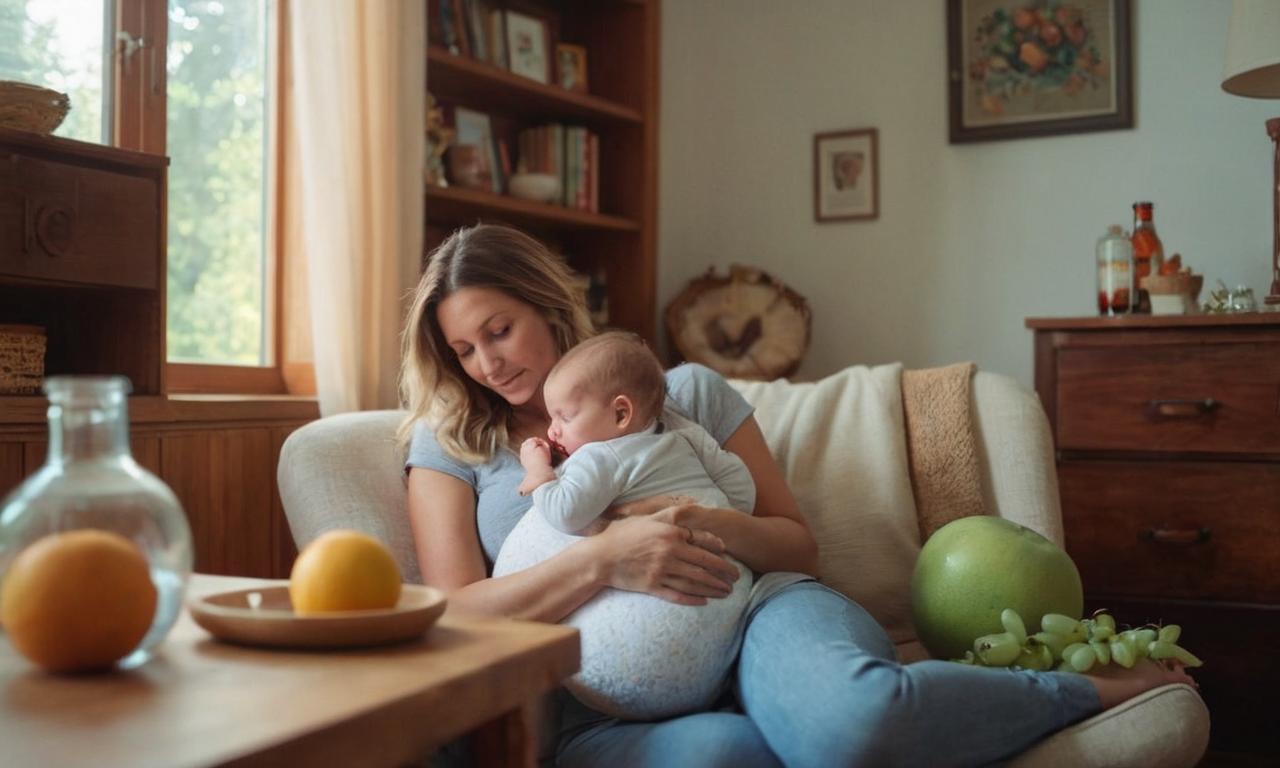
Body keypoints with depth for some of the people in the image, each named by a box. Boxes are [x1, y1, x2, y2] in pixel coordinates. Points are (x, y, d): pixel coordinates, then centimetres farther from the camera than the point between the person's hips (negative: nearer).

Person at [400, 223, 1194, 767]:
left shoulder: (686, 392, 14)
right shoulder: (449, 446, 14)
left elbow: (799, 545, 13)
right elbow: (458, 614, 1)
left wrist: (716, 527, -10)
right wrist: (604, 559, -14)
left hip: (750, 607, 1)